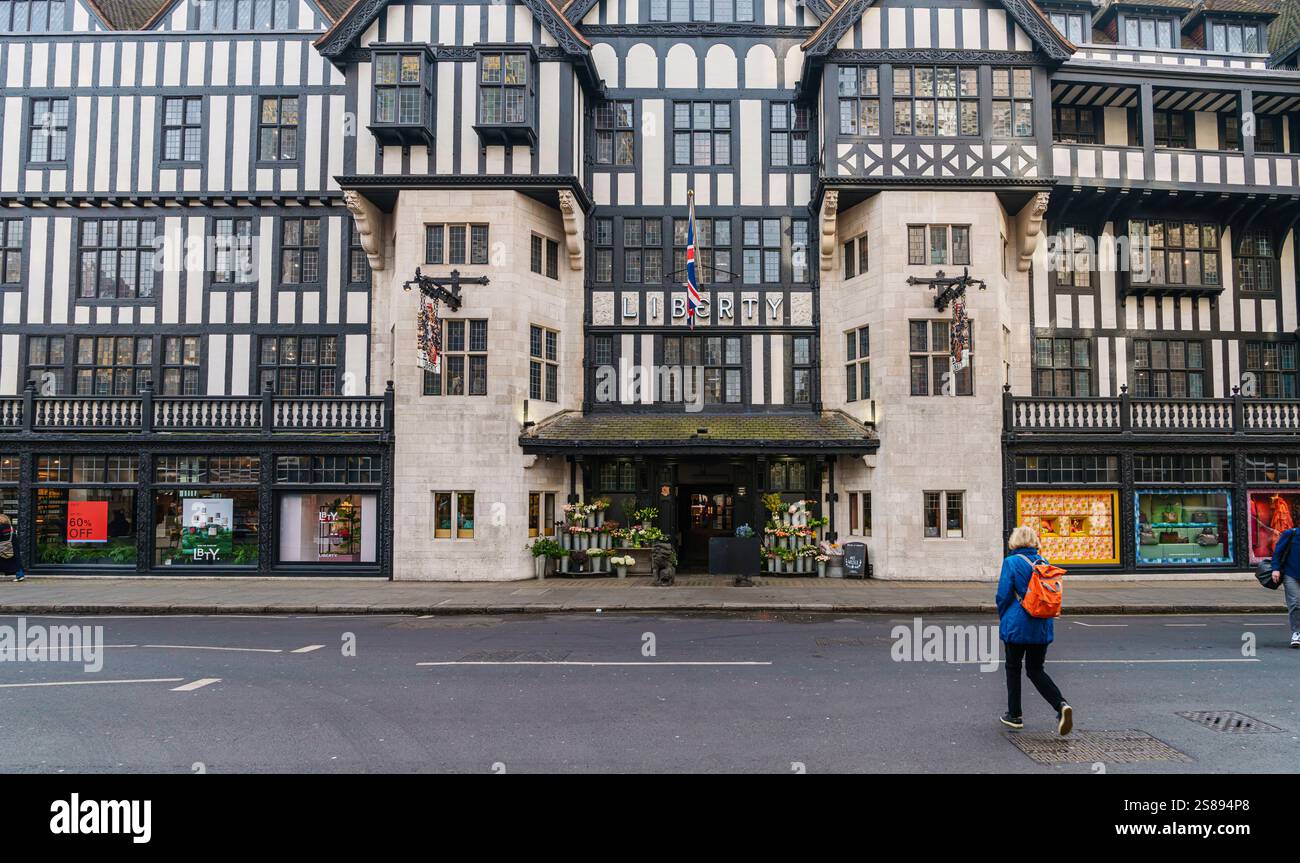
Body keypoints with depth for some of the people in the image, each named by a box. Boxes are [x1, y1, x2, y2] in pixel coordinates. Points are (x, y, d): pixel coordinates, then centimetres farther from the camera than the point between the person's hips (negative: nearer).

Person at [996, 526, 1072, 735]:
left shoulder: (1011, 562, -11)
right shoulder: (1044, 563, 5)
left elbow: (1003, 595, -12)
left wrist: (1003, 618, 4)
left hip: (1017, 626, -5)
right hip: (1042, 627, 5)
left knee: (1013, 669, 11)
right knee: (1036, 670, 14)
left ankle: (1014, 715, 18)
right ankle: (1061, 705, -8)